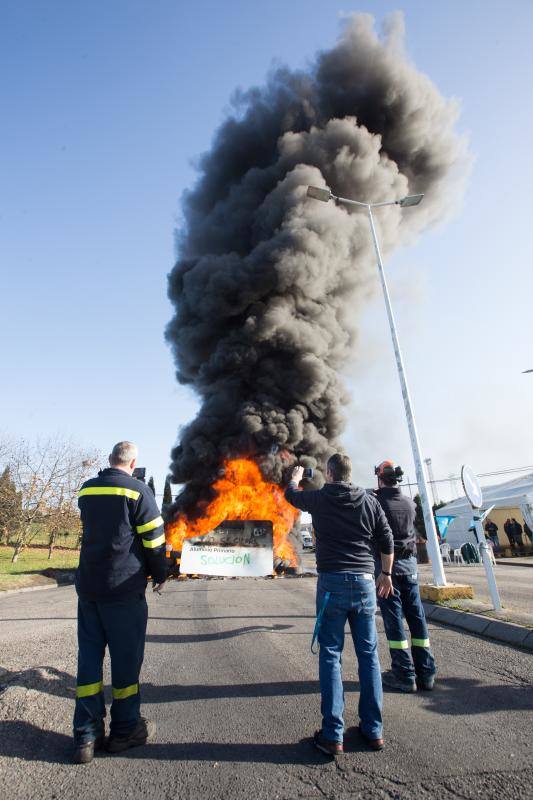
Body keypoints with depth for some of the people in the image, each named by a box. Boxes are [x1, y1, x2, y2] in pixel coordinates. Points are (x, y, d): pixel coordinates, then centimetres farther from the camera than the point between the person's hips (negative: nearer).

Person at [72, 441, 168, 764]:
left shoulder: (86, 490, 5)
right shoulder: (138, 490, -13)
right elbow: (154, 539, -11)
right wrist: (160, 573, 4)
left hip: (88, 586, 5)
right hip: (124, 589, -5)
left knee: (89, 656, 13)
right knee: (126, 658, 9)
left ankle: (86, 736, 19)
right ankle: (124, 730, 22)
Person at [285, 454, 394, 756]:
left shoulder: (319, 498, -1)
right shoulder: (370, 501, 5)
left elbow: (291, 494, 19)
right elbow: (387, 542, 8)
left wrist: (296, 478, 40)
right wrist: (386, 574, 22)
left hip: (332, 582, -3)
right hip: (365, 582, 3)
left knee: (330, 656, 5)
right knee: (369, 655, 14)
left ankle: (333, 735, 8)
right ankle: (374, 730, 22)